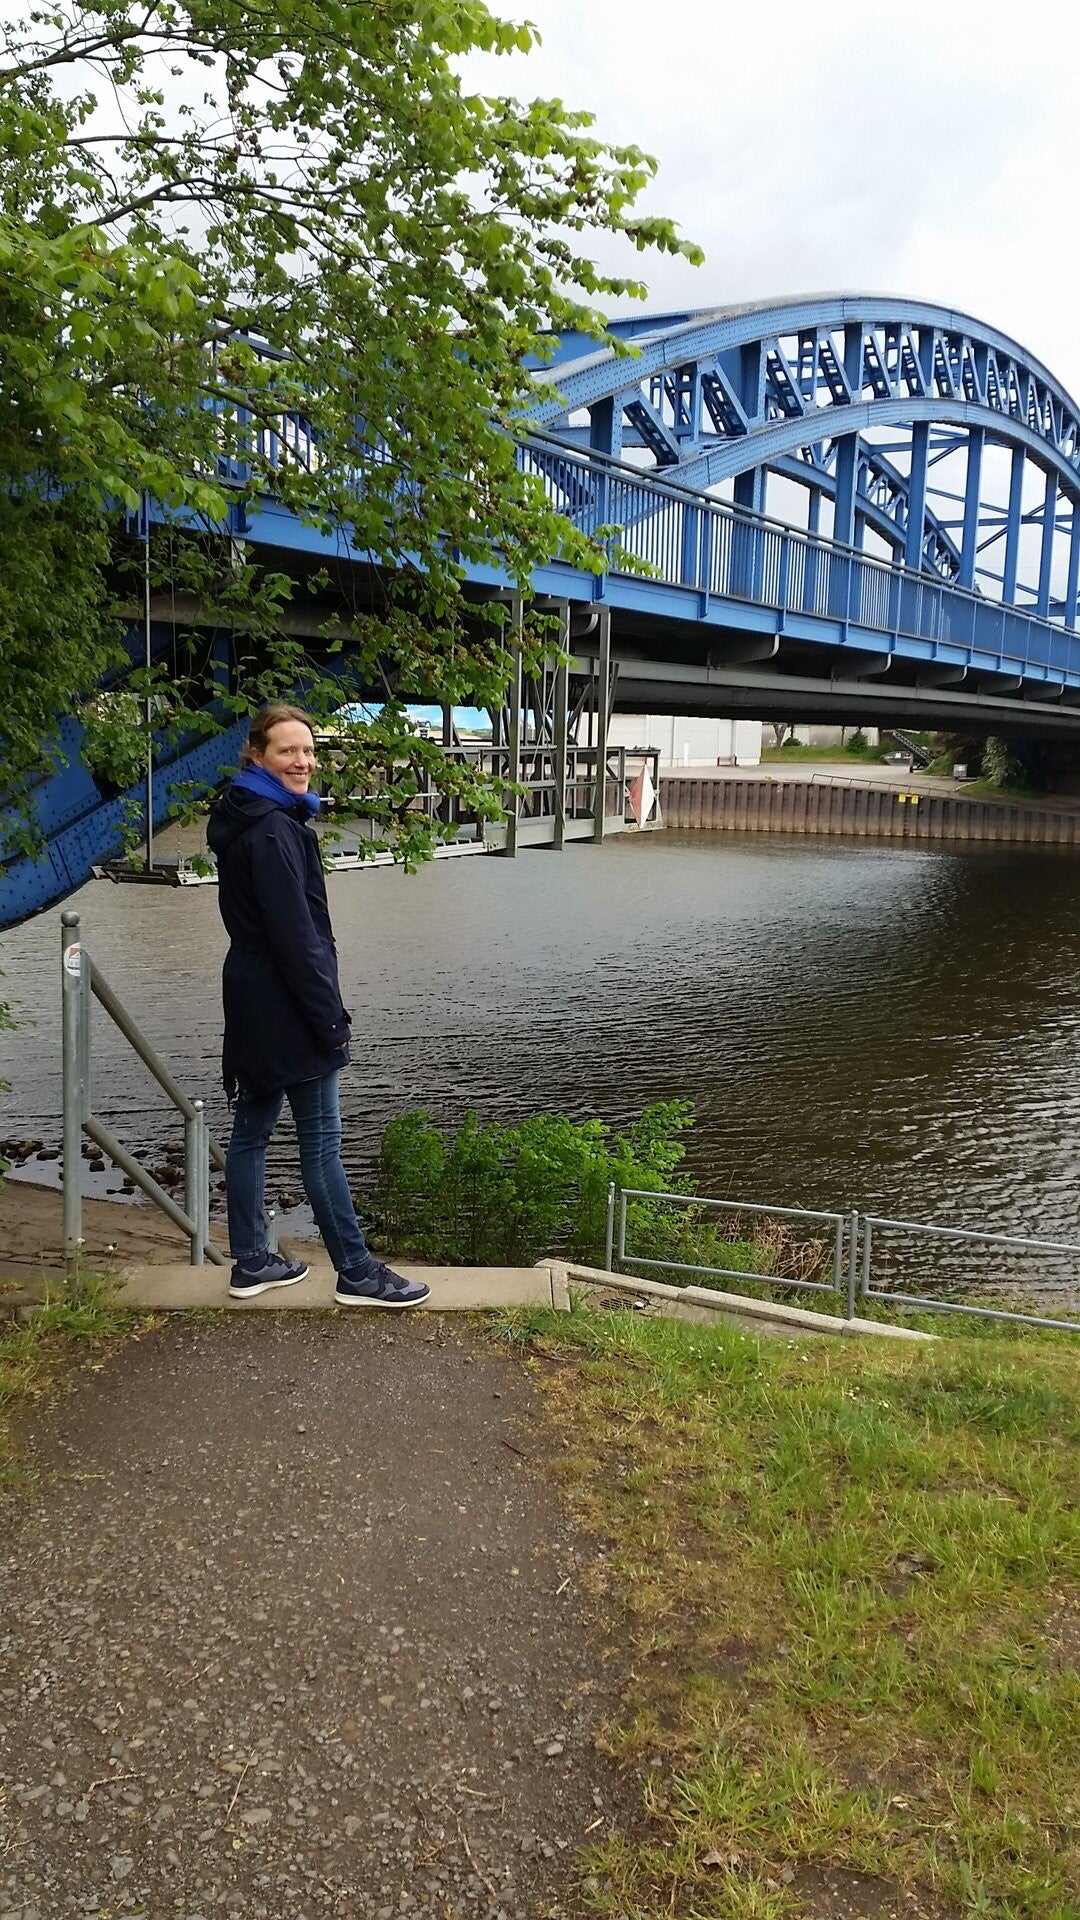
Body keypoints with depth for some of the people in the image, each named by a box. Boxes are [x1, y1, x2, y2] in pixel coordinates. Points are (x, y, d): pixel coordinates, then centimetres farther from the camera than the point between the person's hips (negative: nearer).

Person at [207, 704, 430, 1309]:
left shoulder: (245, 821, 13)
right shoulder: (274, 831, -19)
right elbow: (295, 936, -22)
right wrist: (331, 1019, -17)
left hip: (253, 1001, 10)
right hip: (287, 1007, -10)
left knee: (252, 1131, 13)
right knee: (322, 1139, -2)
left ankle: (252, 1263, 22)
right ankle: (357, 1272, 7)